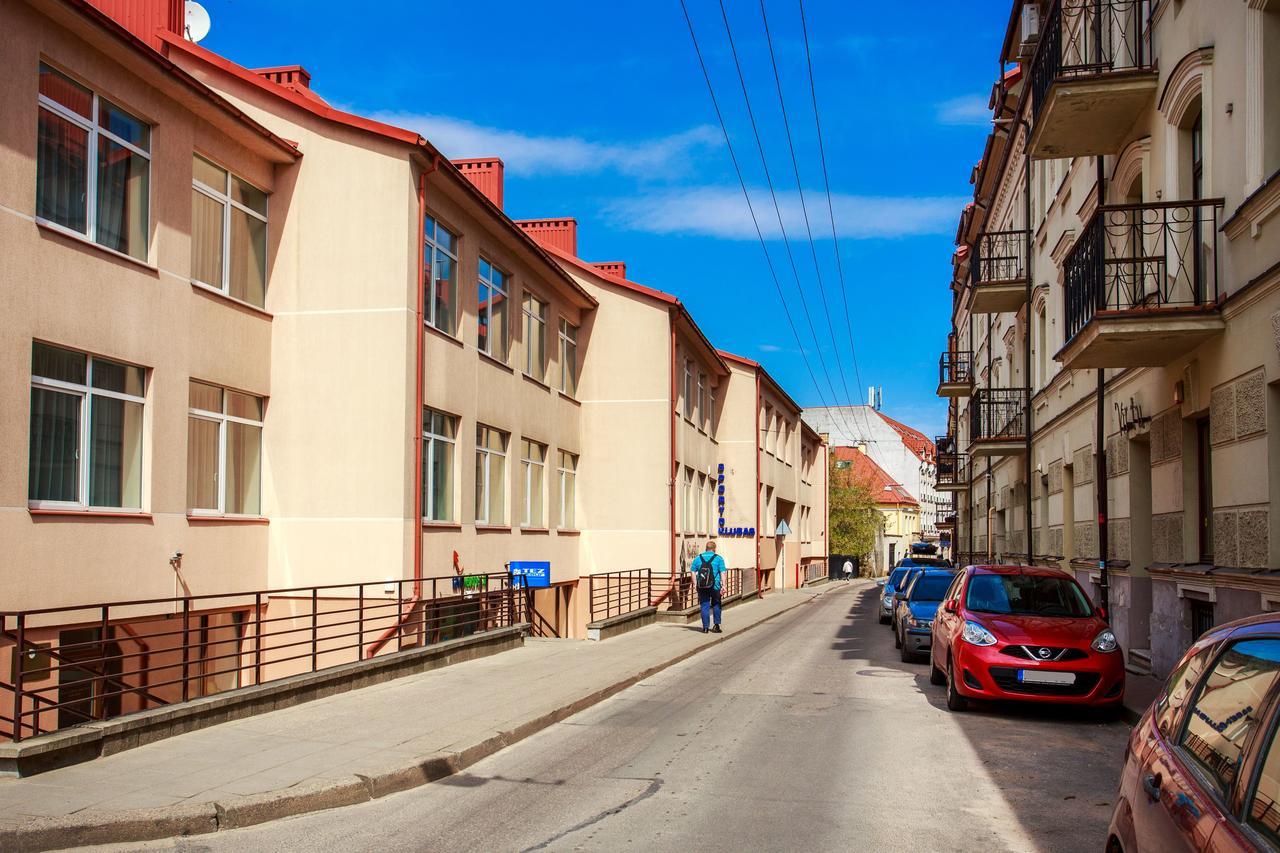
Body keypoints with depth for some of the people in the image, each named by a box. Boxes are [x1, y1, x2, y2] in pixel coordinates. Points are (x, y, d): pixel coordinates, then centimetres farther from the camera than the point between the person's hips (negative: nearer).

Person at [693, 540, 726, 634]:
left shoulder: (698, 558, 6)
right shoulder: (718, 558, -1)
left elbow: (693, 572, 4)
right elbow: (722, 573, -7)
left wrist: (696, 584, 8)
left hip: (702, 587, 1)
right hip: (715, 586, -1)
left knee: (704, 606, 6)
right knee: (716, 605, 15)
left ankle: (705, 627, 5)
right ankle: (716, 625, 14)